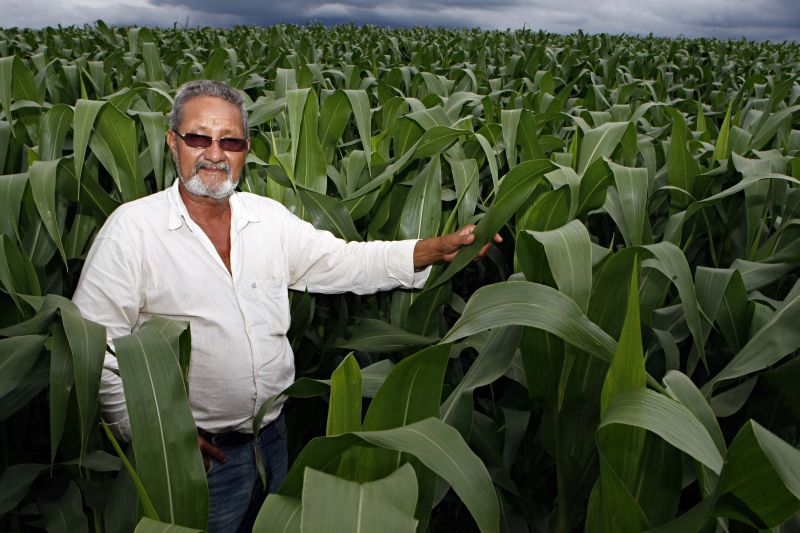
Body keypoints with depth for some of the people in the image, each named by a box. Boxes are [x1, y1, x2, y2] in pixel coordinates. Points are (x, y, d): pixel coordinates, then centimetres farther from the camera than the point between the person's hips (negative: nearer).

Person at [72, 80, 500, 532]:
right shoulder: (132, 228, -12)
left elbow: (347, 262, 1)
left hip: (274, 439, 5)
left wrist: (438, 249, -11)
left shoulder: (270, 218, 2)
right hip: (196, 454, -4)